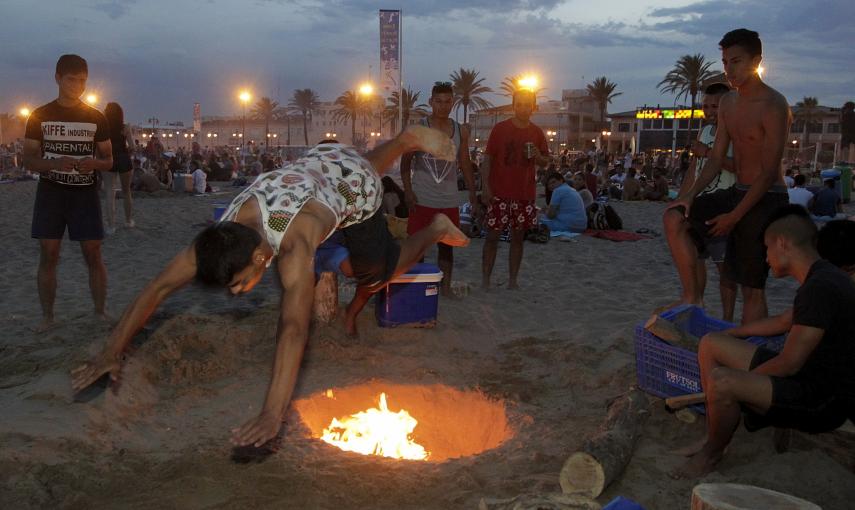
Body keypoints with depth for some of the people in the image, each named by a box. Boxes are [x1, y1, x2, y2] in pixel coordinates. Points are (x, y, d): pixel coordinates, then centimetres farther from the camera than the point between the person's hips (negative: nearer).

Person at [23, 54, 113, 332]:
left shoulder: (96, 118, 4)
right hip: (50, 193, 0)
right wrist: (55, 163, -20)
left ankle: (100, 311, 8)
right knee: (48, 255, 0)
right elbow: (29, 160, 1)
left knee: (93, 255, -2)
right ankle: (47, 316, 9)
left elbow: (109, 161, 7)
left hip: (85, 194, 0)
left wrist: (93, 163, -16)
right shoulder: (40, 116, 2)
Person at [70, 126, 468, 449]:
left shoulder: (293, 246, -50)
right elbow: (158, 288, -29)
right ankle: (410, 139, 54)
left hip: (355, 184, -5)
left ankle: (435, 231, 29)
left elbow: (294, 329, -59)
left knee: (374, 272, 6)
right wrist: (111, 352, -35)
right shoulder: (221, 237, -32)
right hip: (317, 164, 5)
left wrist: (272, 415, -65)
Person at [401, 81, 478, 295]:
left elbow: (465, 165, 12)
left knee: (446, 246, 9)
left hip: (449, 201, 3)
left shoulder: (461, 131, 6)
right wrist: (408, 191, -14)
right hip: (422, 200, -3)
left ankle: (445, 288, 20)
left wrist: (473, 196, 8)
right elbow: (406, 162, -3)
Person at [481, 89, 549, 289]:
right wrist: (486, 186, -10)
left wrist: (538, 157, -9)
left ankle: (513, 280, 17)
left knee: (518, 237, 8)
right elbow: (488, 159, -1)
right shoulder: (500, 128, -2)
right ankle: (485, 280, 7)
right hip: (499, 193, -3)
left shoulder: (537, 133, 7)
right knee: (492, 236, -2)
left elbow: (546, 162, 15)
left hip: (525, 195, 3)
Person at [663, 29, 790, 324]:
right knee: (675, 217, -8)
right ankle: (692, 297, 0)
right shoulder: (727, 103, 8)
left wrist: (733, 217, -19)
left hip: (766, 200, -8)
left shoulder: (773, 106, -16)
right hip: (737, 192, 8)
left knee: (752, 287, -3)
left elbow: (769, 172, -18)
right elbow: (717, 158, 9)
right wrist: (691, 194, -5)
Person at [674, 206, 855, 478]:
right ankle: (716, 433, 10)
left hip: (825, 402, -10)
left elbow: (789, 363, -23)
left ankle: (712, 453, -1)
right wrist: (731, 333, 32)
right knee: (710, 344, 6)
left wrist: (742, 379, -7)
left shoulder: (820, 288, -25)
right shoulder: (824, 278, 8)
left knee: (720, 383, -30)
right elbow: (784, 322, 25)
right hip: (809, 375, 10)